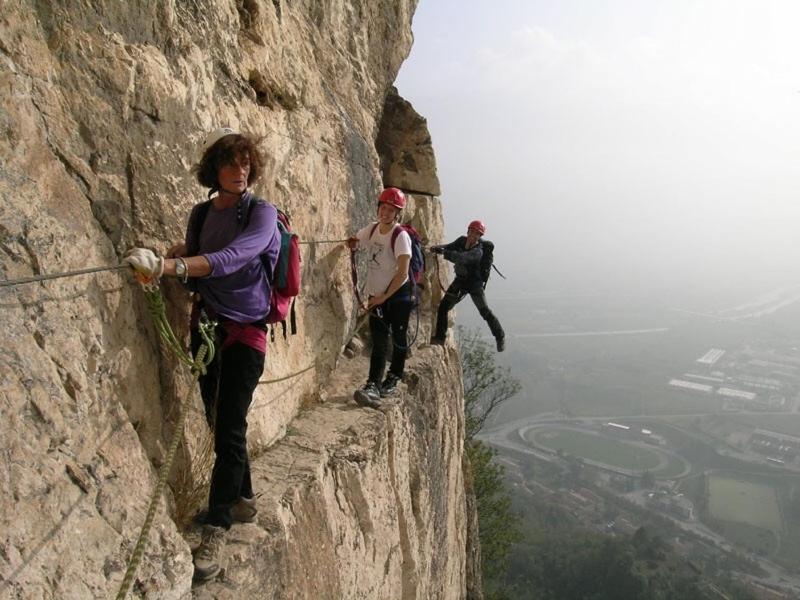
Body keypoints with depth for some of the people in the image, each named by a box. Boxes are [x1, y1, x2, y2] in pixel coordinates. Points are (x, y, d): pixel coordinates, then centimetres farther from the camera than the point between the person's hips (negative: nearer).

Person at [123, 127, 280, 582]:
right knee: (220, 421, 14)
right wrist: (160, 263, -4)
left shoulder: (262, 213, -10)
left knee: (230, 428, -10)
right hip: (206, 324, 6)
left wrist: (168, 265, -40)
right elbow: (191, 255, 17)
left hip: (245, 328, -6)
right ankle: (243, 499, 32)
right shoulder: (202, 212, 8)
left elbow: (230, 259, -28)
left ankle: (217, 528, 0)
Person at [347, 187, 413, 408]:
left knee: (398, 338, 7)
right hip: (376, 294, 5)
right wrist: (353, 243, -4)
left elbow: (402, 273, -22)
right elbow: (354, 240, 21)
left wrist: (384, 297, -20)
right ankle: (373, 385, -6)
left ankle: (393, 378, 24)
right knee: (379, 341, -1)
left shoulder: (400, 236, -18)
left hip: (398, 294, -5)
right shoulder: (372, 229, 1)